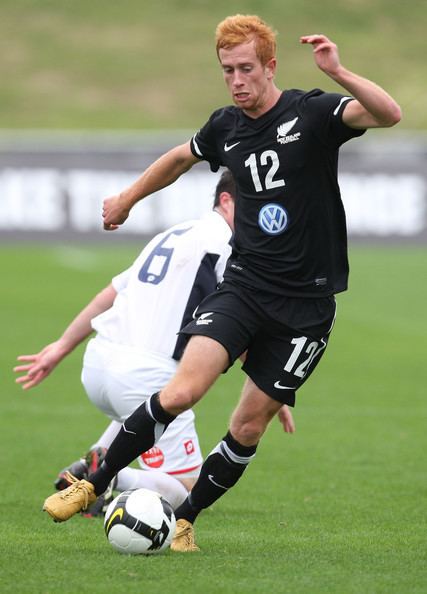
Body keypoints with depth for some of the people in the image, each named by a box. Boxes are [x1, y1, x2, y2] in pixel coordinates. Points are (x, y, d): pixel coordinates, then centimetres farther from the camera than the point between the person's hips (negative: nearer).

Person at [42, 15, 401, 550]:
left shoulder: (312, 113, -9)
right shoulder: (225, 127, 5)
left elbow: (389, 114, -26)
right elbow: (180, 158, 28)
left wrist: (338, 74, -40)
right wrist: (127, 199, 38)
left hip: (306, 301, -2)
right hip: (243, 285, 2)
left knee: (249, 426, 1)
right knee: (181, 391, -18)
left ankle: (184, 520, 20)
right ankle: (93, 485, -5)